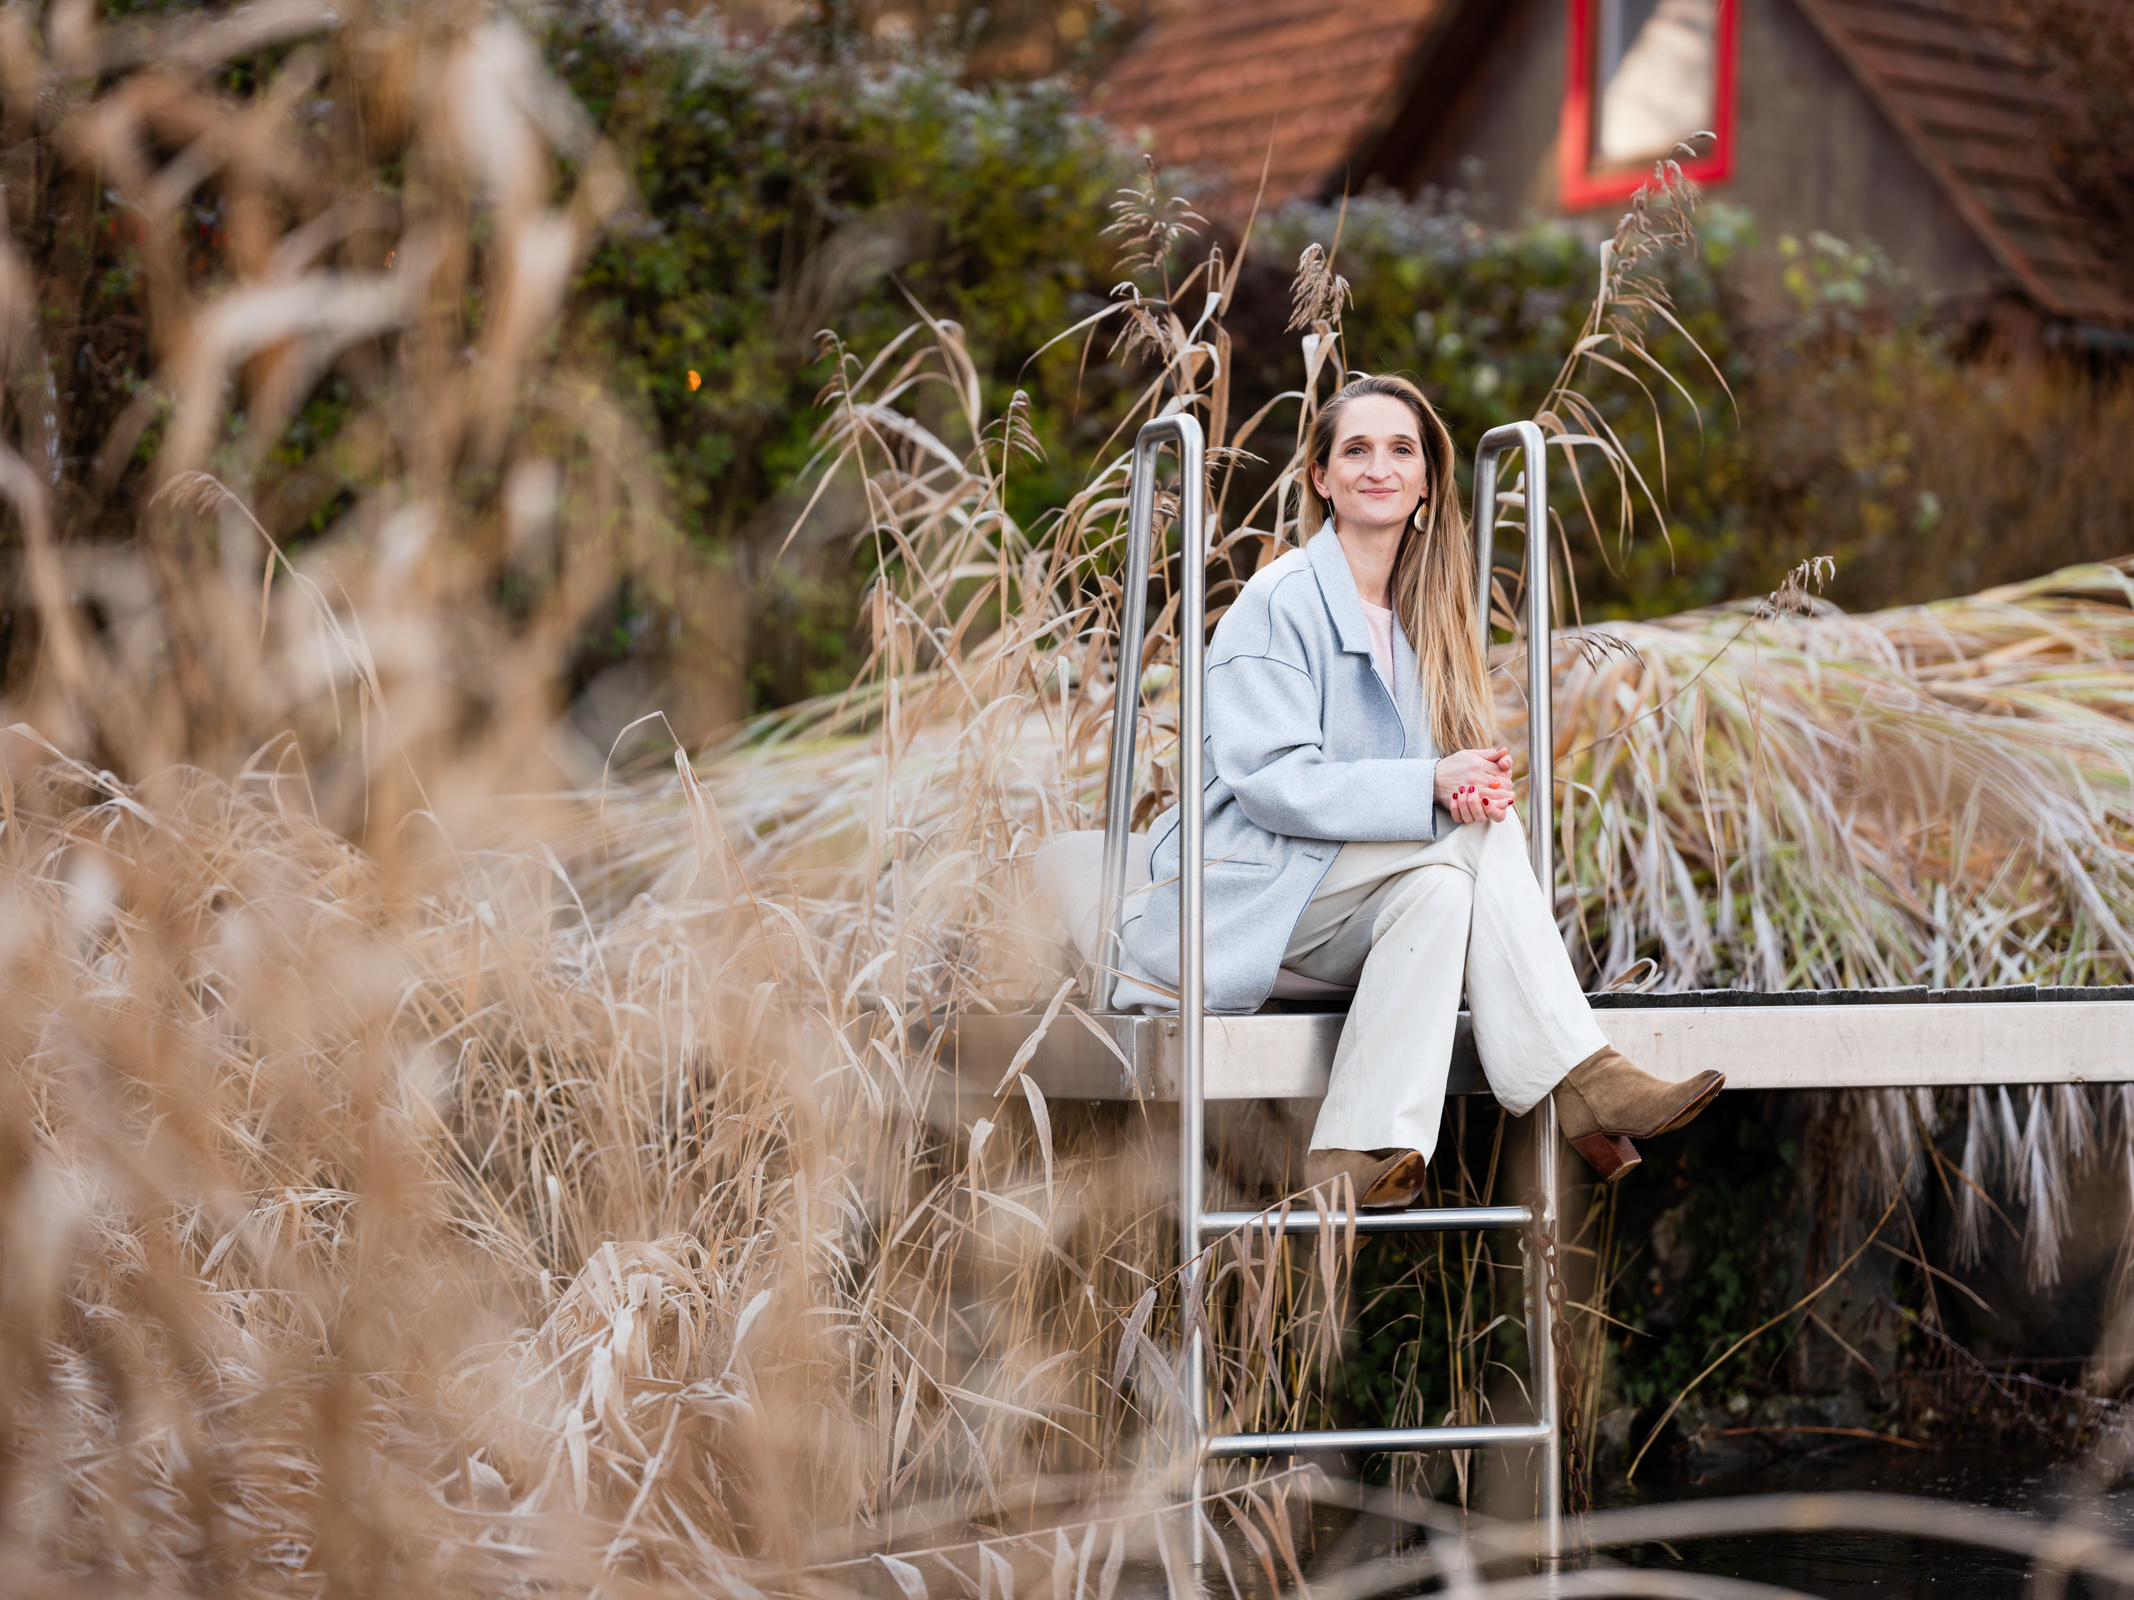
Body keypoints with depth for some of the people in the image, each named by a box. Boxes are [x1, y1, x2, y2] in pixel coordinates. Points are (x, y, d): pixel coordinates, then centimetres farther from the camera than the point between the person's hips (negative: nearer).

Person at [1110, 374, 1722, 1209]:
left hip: (1342, 933, 6)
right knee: (1476, 833, -25)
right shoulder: (1280, 600, -7)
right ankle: (1578, 1086, -28)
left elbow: (1456, 770, 12)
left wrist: (1476, 786, -15)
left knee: (1442, 884, -28)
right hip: (1245, 902, -6)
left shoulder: (1420, 613, 15)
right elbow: (1269, 781, -18)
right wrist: (1431, 785, -27)